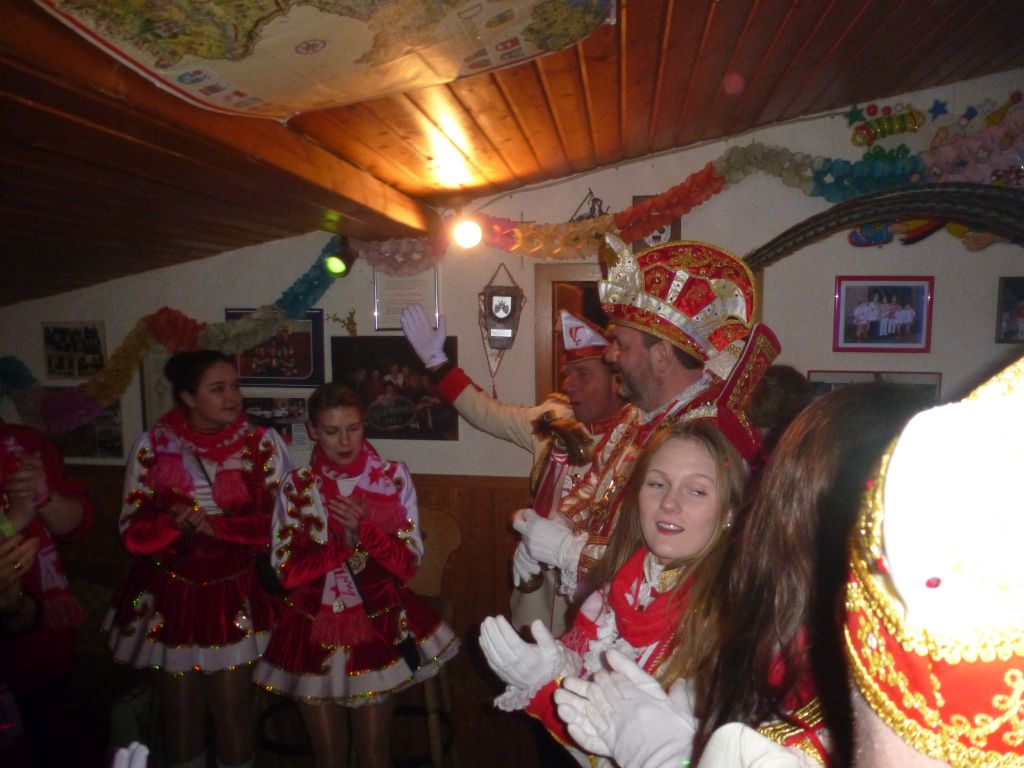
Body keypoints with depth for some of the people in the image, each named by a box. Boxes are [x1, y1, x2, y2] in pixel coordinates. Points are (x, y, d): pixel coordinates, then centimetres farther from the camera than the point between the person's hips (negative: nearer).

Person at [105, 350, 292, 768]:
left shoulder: (262, 443, -6)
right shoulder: (152, 445, -4)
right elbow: (134, 529, -3)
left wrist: (215, 525, -21)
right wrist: (174, 523, -23)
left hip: (237, 597, -1)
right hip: (171, 596, 1)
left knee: (233, 709, 9)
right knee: (180, 711, 16)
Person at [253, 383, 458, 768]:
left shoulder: (393, 477, -6)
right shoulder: (296, 487, -4)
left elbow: (409, 562, -9)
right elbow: (286, 569, -9)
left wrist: (364, 529, -23)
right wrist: (344, 544, -19)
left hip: (378, 625, -1)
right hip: (315, 629, 1)